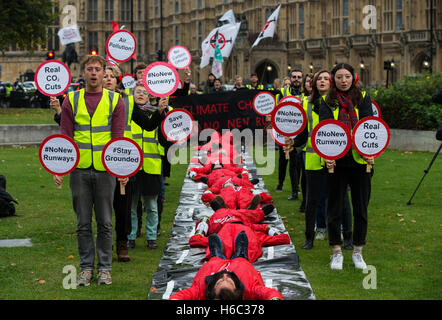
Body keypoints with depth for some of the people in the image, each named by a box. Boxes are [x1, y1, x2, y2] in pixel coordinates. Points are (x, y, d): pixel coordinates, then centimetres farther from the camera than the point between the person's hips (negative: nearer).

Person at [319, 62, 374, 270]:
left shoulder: (363, 99, 5)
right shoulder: (327, 102, 4)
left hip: (360, 160, 0)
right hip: (336, 161, 0)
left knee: (360, 208, 7)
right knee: (334, 208, 4)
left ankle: (357, 252, 21)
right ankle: (337, 252, 17)